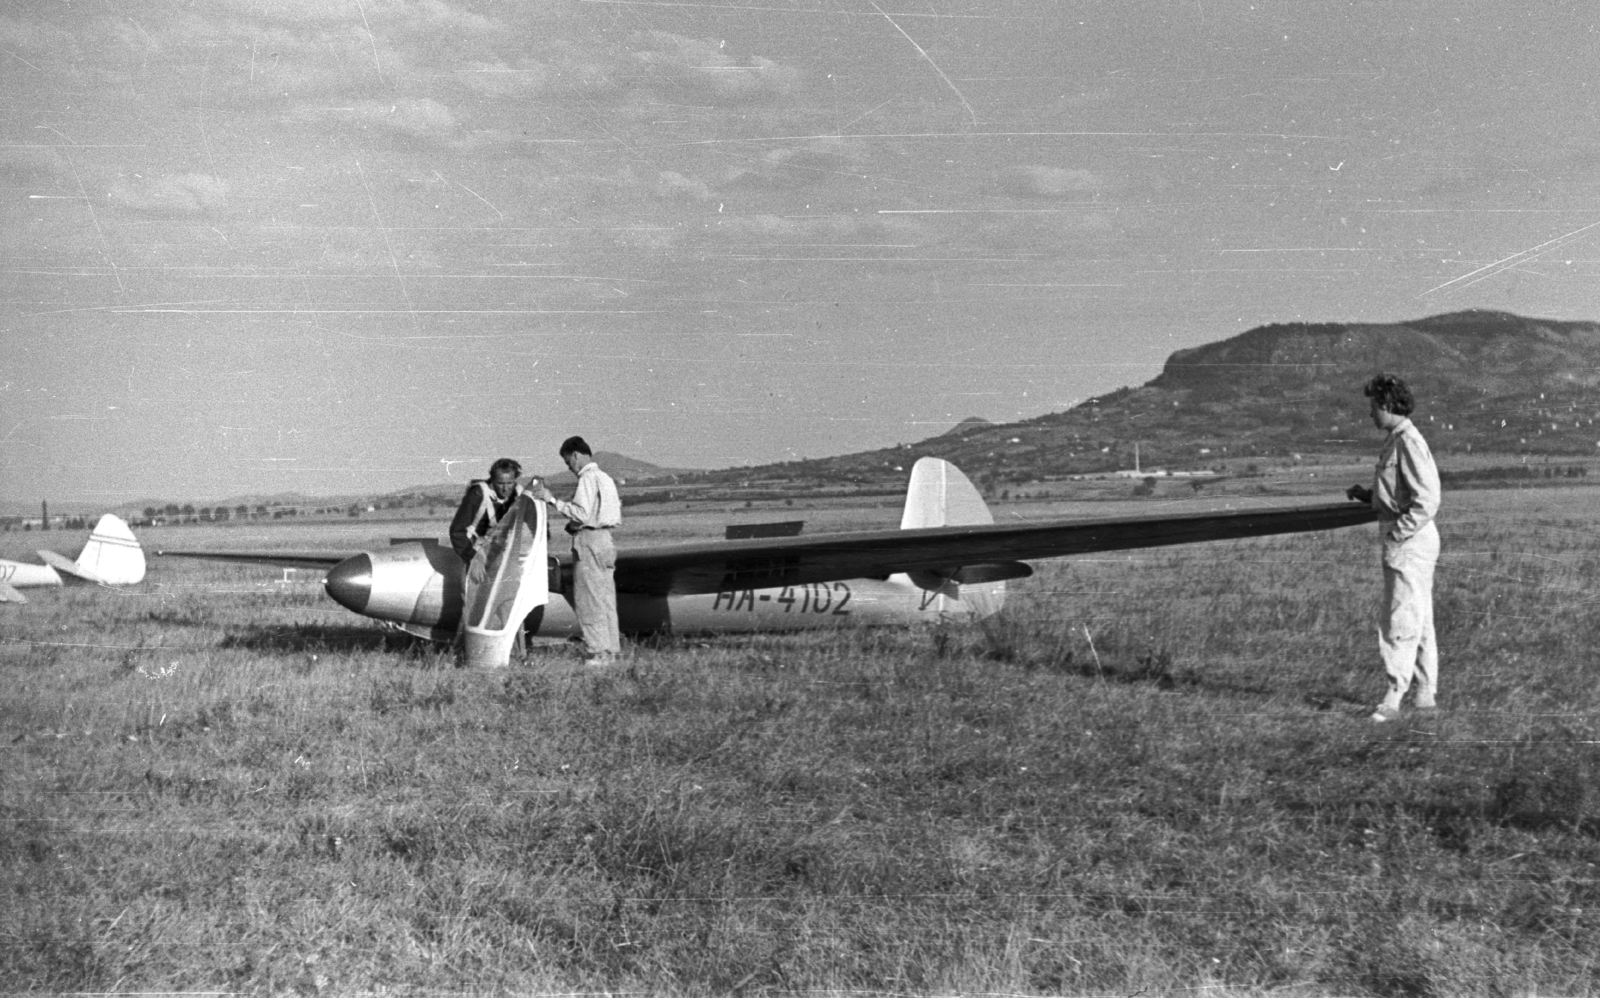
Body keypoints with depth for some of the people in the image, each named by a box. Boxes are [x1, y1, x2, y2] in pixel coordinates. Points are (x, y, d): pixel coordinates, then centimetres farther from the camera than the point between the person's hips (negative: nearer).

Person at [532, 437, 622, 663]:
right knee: (606, 599, 12)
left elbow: (582, 514, -21)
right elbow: (616, 516, 16)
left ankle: (597, 653, -4)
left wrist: (553, 500, -17)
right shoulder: (605, 478, 16)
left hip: (589, 540, -9)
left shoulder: (588, 478, -12)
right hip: (605, 539, 9)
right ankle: (611, 649, 15)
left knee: (589, 601, -5)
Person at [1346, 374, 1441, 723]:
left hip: (1410, 539, -11)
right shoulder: (1395, 440, 14)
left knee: (1400, 622, -7)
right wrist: (1367, 495, 10)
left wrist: (1395, 534, -21)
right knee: (1419, 621, 14)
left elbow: (1426, 503, -23)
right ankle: (1426, 694, 21)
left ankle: (1394, 698, -3)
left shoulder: (1408, 442, -17)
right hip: (1405, 540, 11)